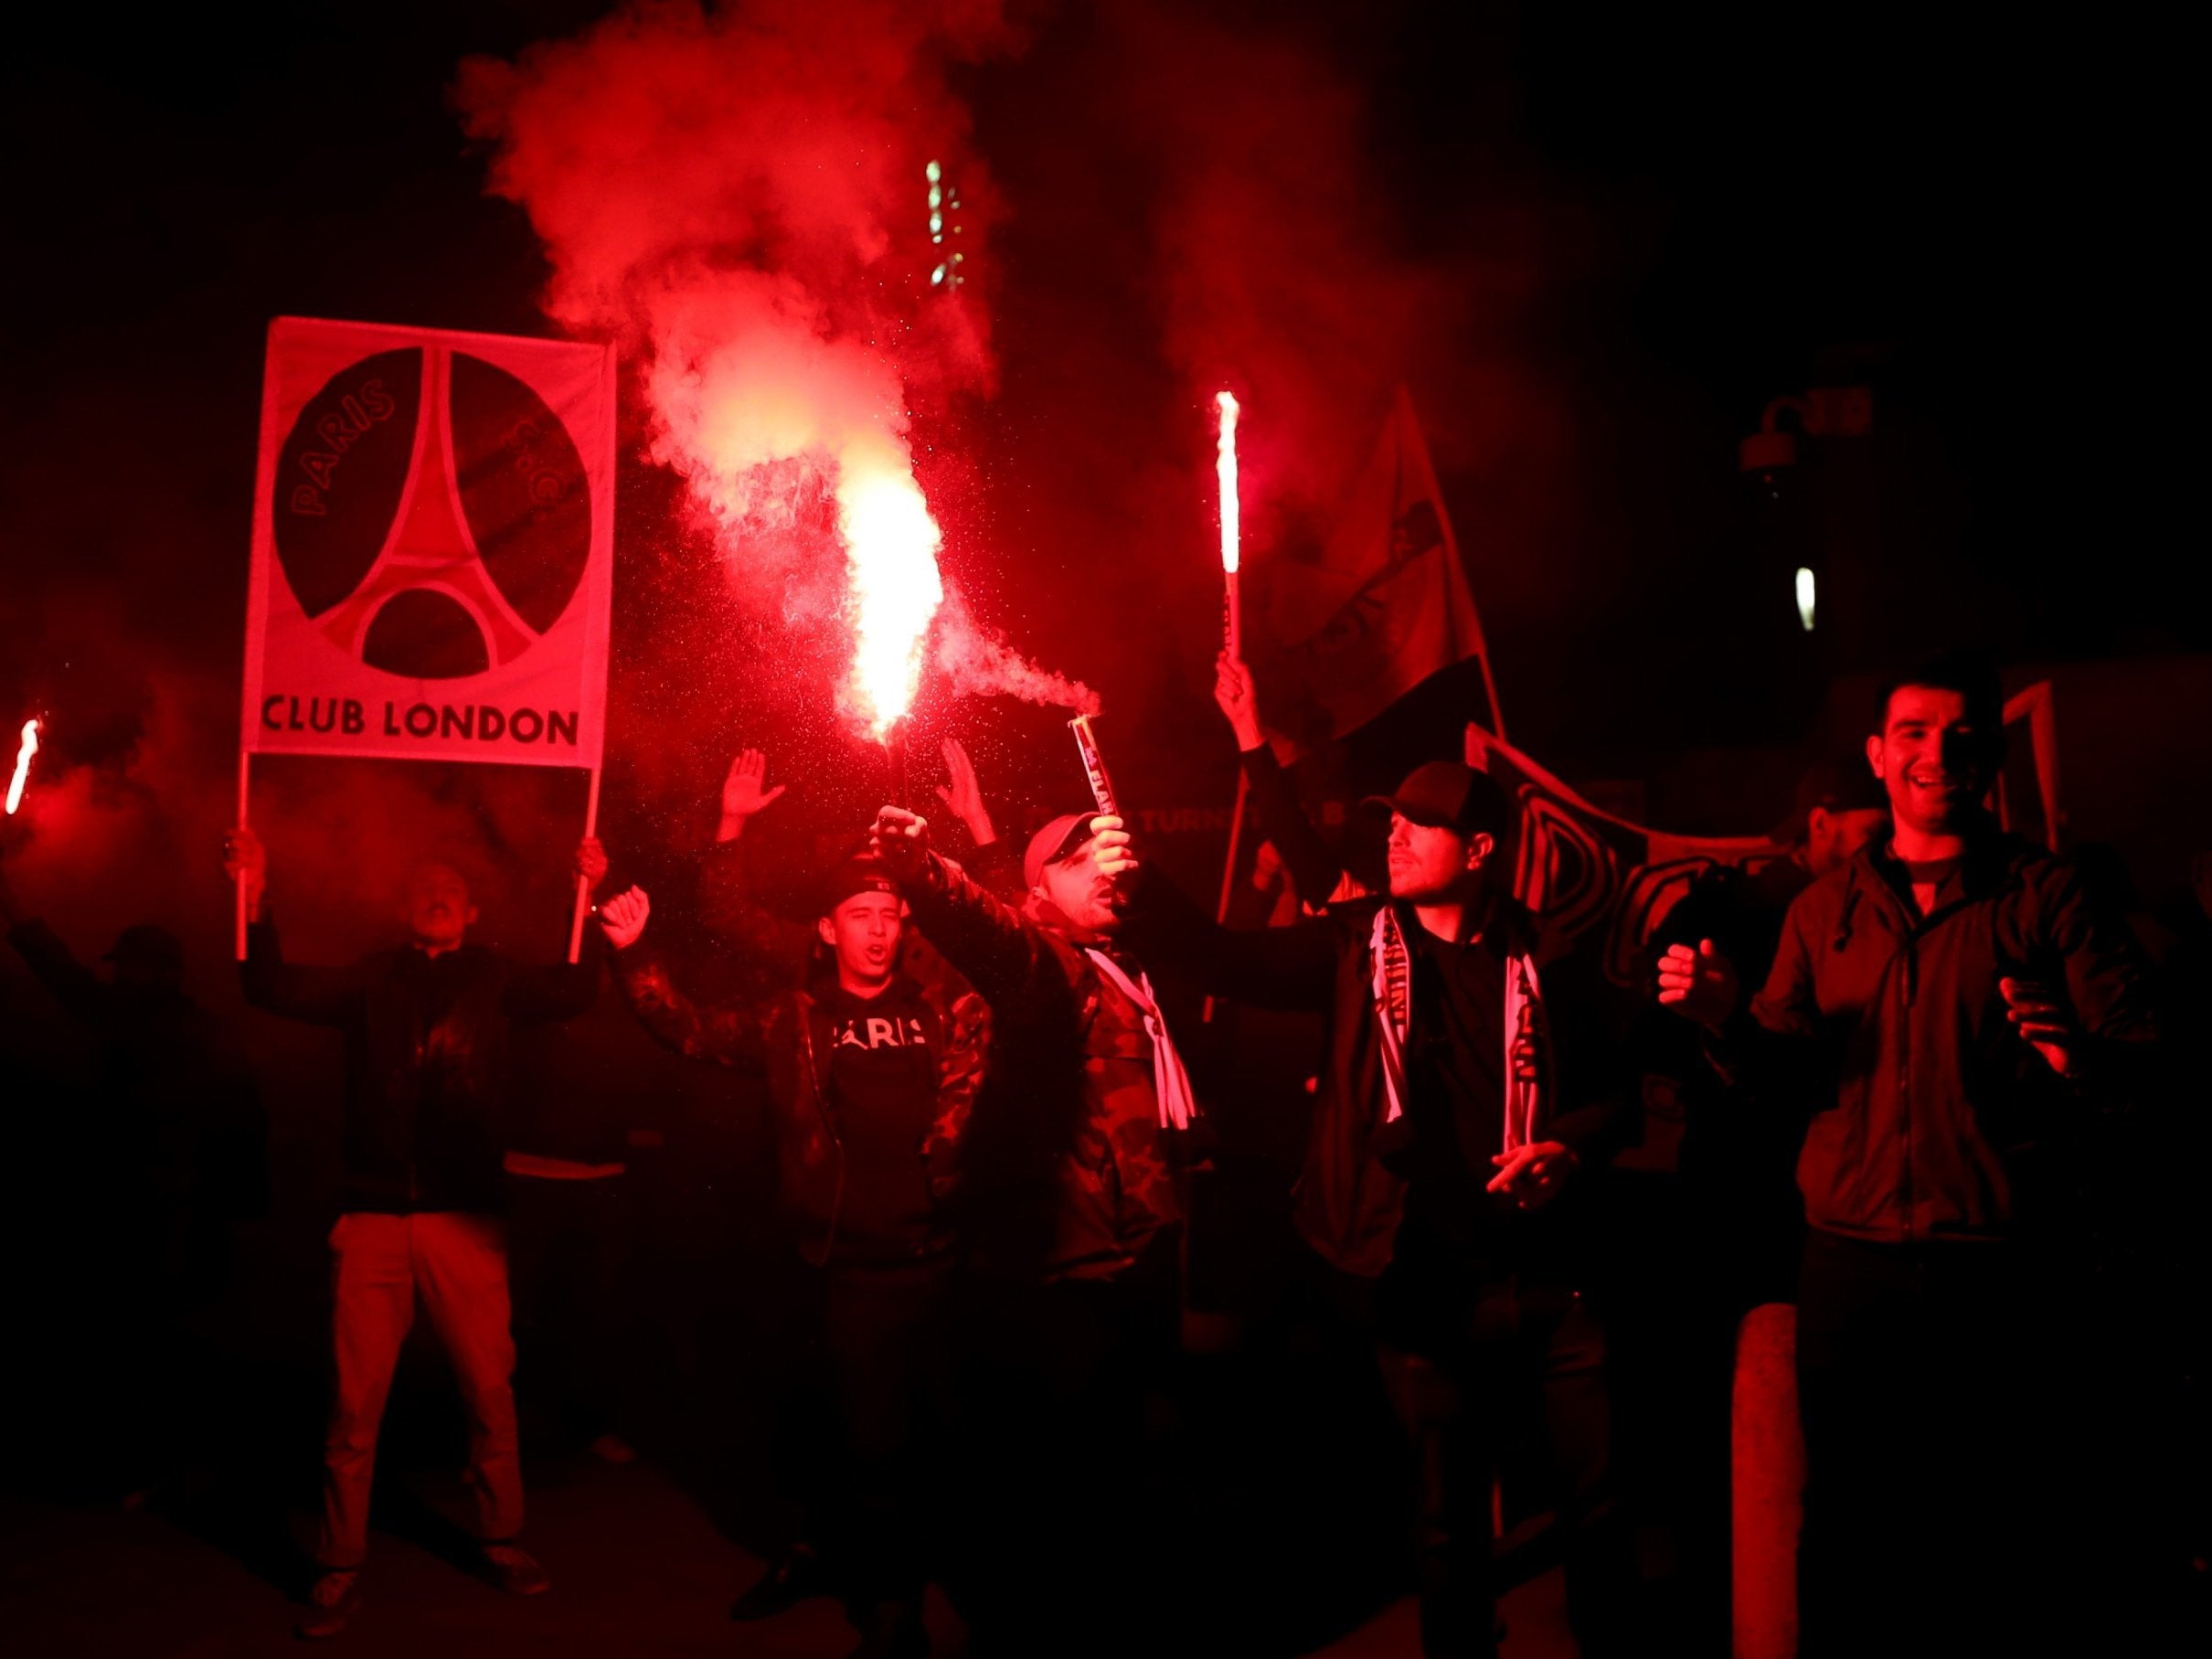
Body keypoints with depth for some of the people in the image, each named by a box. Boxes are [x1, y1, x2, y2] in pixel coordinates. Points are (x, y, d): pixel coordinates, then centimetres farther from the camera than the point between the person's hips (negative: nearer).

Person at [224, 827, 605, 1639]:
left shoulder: (494, 980, 6)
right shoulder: (373, 980, 9)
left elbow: (571, 992, -10)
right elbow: (277, 989, -2)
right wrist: (255, 898, -15)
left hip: (464, 1219, 0)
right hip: (373, 1216, 0)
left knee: (489, 1389, 6)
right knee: (354, 1401, 4)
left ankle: (501, 1539, 24)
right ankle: (340, 1567, 17)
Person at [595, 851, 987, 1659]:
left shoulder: (942, 1009, 6)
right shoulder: (795, 1023, 6)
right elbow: (690, 1028, 2)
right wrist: (634, 954, -10)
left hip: (940, 1253, 2)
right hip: (856, 1261, -1)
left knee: (926, 1428, 9)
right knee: (879, 1435, 1)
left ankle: (828, 1551, 31)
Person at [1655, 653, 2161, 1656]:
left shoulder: (2045, 896, 1)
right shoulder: (1825, 909, 11)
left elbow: (2143, 1055, -5)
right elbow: (1781, 1073, 11)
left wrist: (2082, 1058, -27)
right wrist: (1724, 1019, -9)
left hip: (1997, 1271, -2)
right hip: (1850, 1262, 3)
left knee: (1997, 1533, 3)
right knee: (1846, 1521, 9)